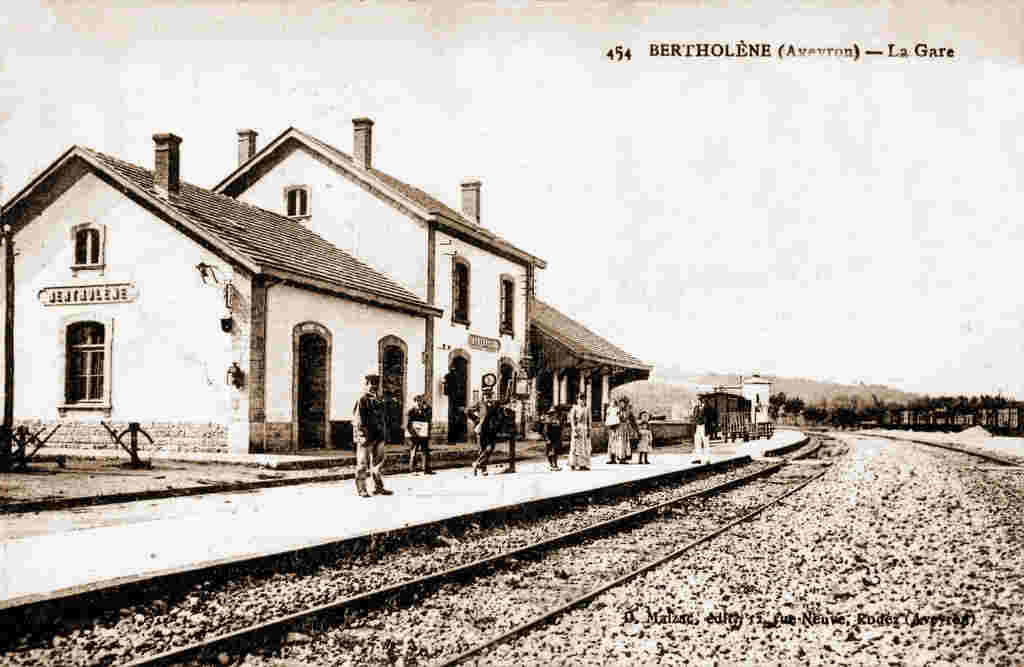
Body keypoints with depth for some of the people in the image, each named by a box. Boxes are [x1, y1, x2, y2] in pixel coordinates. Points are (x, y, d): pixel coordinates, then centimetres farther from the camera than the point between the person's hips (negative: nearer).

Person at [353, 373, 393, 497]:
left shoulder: (378, 401, 16)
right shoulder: (362, 400, -8)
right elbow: (358, 419, -13)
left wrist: (383, 434, 16)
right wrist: (363, 435, -19)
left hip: (377, 437, 8)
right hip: (366, 437, -8)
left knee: (377, 463, 12)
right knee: (362, 464, -1)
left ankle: (378, 487, 19)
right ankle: (361, 489, 4)